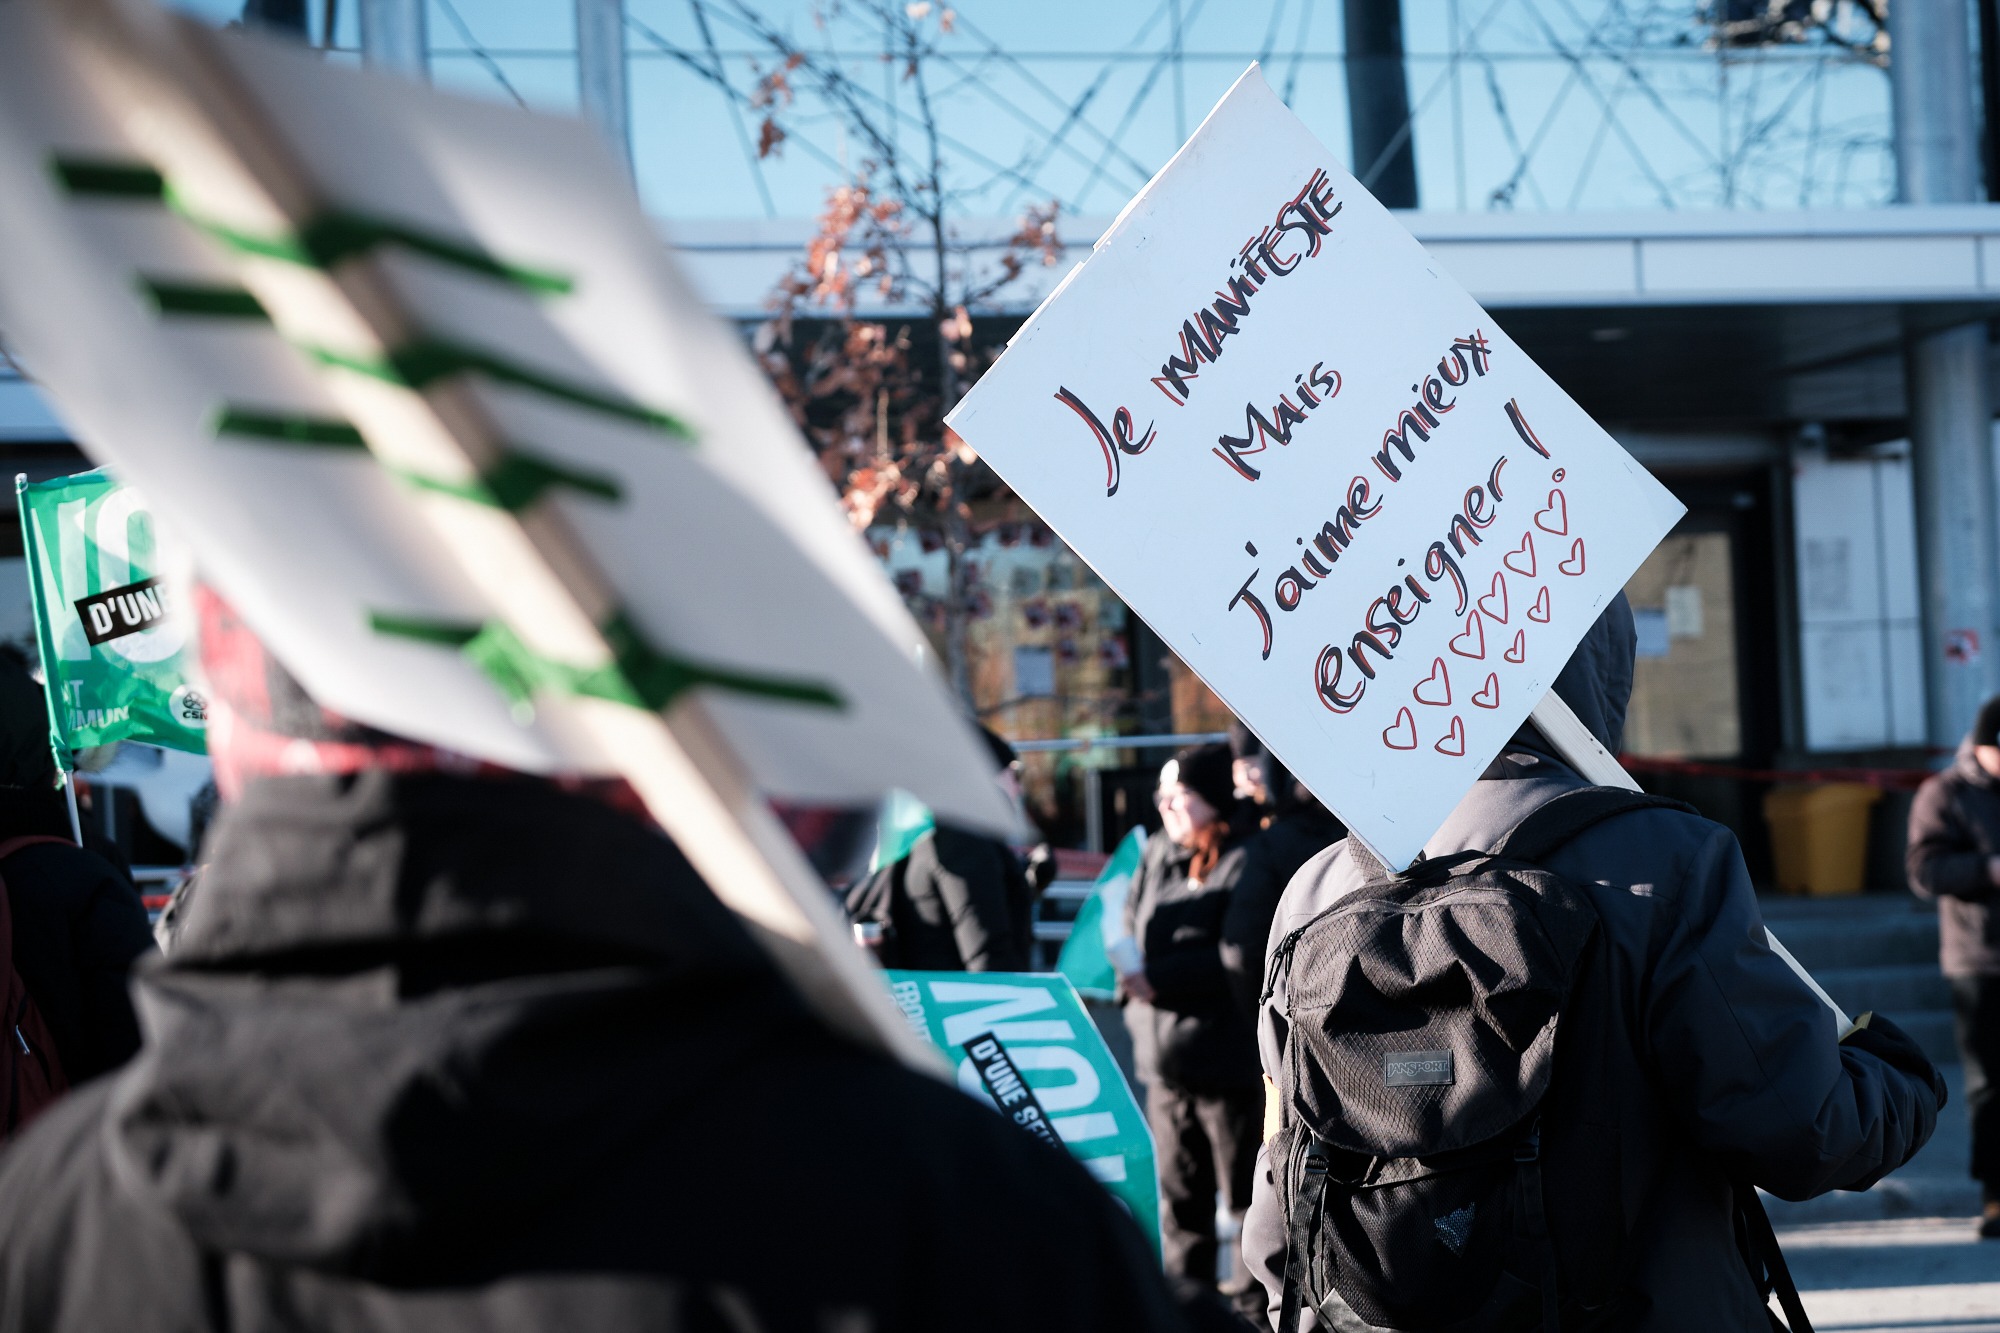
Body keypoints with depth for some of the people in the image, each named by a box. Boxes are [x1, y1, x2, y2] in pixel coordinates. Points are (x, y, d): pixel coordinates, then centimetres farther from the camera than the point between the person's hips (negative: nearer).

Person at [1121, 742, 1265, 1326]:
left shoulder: (1245, 863, -13)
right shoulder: (1157, 857, 12)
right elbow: (1131, 924, 18)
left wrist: (1161, 979, -21)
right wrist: (1126, 971, -4)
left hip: (1226, 1054, -8)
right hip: (1164, 1054, 8)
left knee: (1246, 1195, 1)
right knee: (1178, 1193, 15)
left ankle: (1253, 1301, 9)